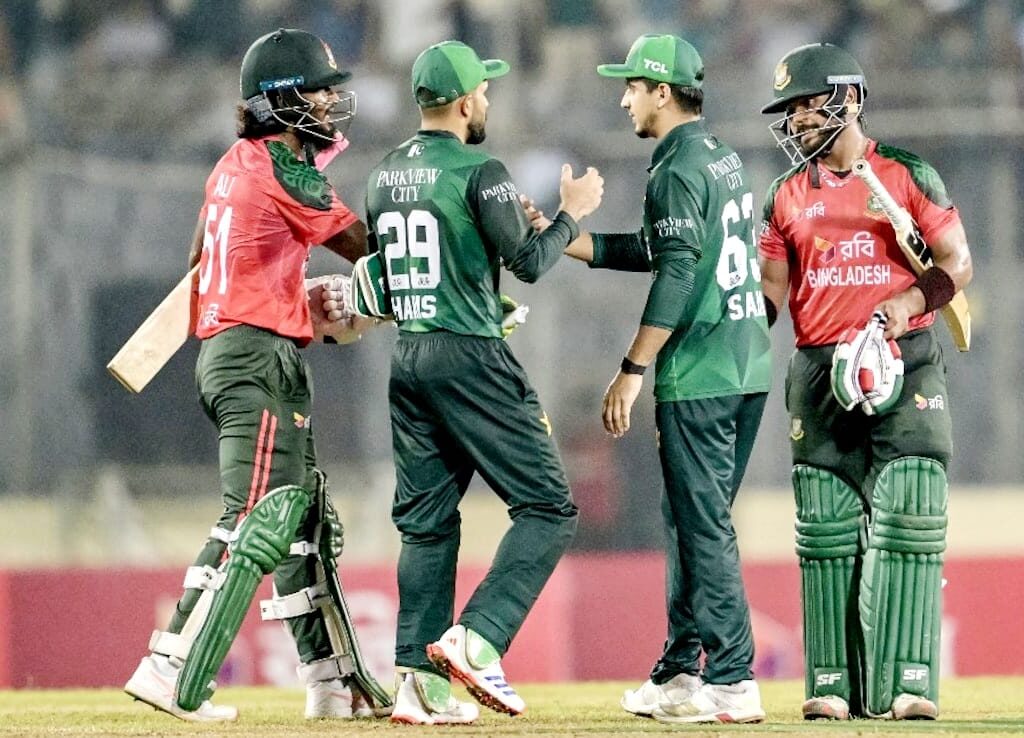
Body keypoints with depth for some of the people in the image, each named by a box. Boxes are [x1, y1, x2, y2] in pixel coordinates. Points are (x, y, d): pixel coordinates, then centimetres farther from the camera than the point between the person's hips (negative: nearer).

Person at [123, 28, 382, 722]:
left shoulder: (235, 164, 15)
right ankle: (175, 677, -19)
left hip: (221, 352, 10)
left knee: (304, 516, 12)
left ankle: (329, 682, 14)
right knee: (257, 521, -14)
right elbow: (365, 248, -6)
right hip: (262, 357, -10)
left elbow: (199, 260, 25)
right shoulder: (284, 169, -12)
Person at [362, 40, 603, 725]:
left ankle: (421, 680, 3)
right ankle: (476, 639, -18)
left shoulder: (385, 176, 12)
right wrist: (572, 213, 3)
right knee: (548, 507, -3)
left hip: (407, 358, 8)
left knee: (427, 522, 10)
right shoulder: (480, 172, -11)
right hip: (471, 359, -8)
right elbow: (529, 262, -15)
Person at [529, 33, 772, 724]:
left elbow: (677, 274, -21)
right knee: (691, 520, 15)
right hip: (749, 370, 9)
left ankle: (733, 682, -9)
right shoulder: (726, 159, 18)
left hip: (699, 379, -9)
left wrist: (632, 370, -20)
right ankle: (680, 674, 20)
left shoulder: (678, 168, -12)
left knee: (705, 527, -7)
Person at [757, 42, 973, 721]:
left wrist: (908, 301, -19)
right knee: (827, 532, 0)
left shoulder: (907, 175, 2)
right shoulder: (789, 195, 14)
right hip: (819, 372, 4)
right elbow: (770, 294, 14)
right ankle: (835, 684, 2)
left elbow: (957, 264, -2)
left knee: (907, 523, -10)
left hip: (904, 365, -4)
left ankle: (905, 682, -13)